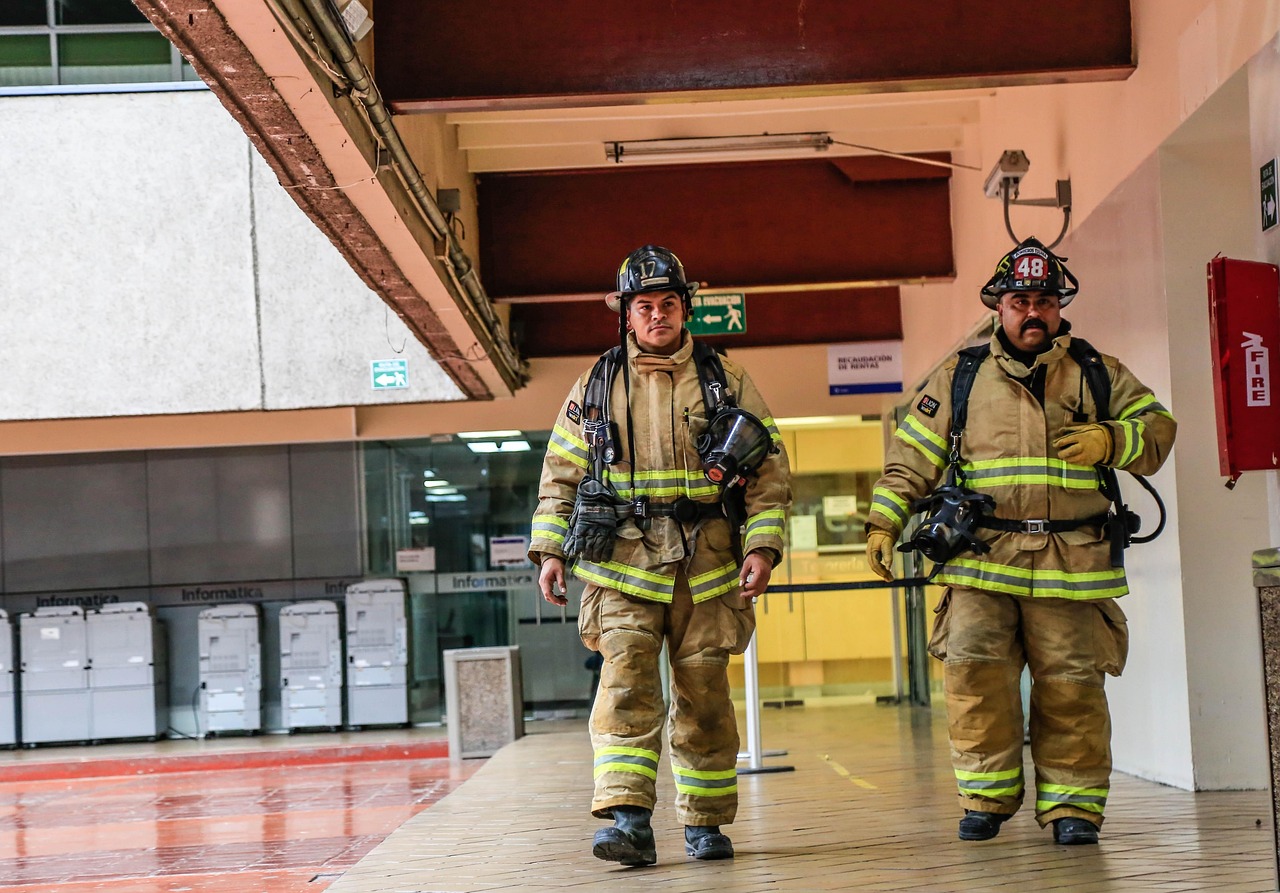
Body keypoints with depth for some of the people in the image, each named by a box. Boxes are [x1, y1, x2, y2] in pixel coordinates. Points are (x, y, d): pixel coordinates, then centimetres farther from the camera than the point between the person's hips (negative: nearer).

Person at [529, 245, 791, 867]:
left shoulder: (725, 381, 8)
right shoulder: (596, 387, 9)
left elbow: (769, 469, 6)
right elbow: (560, 475, 12)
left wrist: (762, 546, -5)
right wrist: (549, 549, 1)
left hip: (706, 565, 1)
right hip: (623, 562, -1)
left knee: (704, 697, 5)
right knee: (626, 686, -15)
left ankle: (704, 823, 17)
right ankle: (627, 821, -20)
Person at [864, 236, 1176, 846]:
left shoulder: (1100, 375, 15)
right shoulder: (960, 379, 13)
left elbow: (1157, 429, 13)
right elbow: (911, 457, 12)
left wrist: (1110, 440, -7)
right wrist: (882, 521, 2)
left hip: (1070, 562, 0)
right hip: (981, 563, 0)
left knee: (1071, 685, -2)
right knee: (972, 670, -13)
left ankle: (1072, 804, 10)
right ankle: (987, 796, 2)